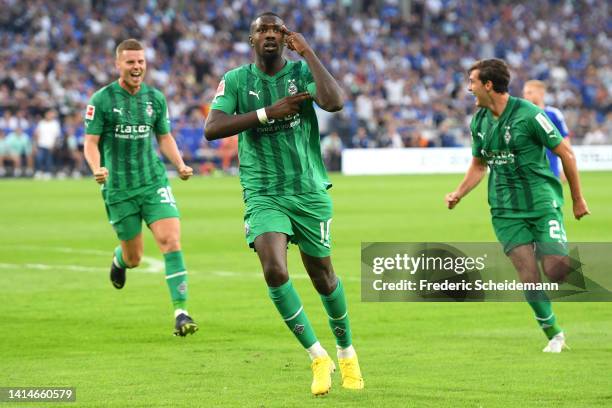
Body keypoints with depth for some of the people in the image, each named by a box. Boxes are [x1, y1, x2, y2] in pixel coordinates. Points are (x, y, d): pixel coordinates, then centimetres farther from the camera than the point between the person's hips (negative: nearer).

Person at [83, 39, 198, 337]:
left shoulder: (155, 98, 6)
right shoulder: (102, 100, -5)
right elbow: (90, 142, -4)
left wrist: (180, 165, 0)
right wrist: (96, 168, -24)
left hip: (154, 182, 2)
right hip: (118, 189, -2)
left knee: (171, 241, -17)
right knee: (134, 258, 6)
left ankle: (181, 312, -16)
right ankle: (119, 259, 46)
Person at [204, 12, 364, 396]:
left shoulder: (302, 72, -3)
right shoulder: (235, 80, 0)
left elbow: (334, 102, -24)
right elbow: (212, 128, -14)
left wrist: (308, 51, -17)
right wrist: (267, 112, -19)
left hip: (309, 191, 0)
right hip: (262, 194, 0)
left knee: (322, 275, 10)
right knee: (275, 270, -21)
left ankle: (347, 353, 34)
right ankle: (318, 358, -7)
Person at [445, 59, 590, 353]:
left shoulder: (528, 114, -12)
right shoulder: (479, 122, 7)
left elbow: (565, 153, -5)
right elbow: (479, 165, 22)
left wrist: (577, 199, -1)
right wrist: (458, 193, 5)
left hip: (542, 202, -4)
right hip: (505, 211, 4)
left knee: (555, 271, -16)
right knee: (528, 276, -7)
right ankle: (553, 334, 7)